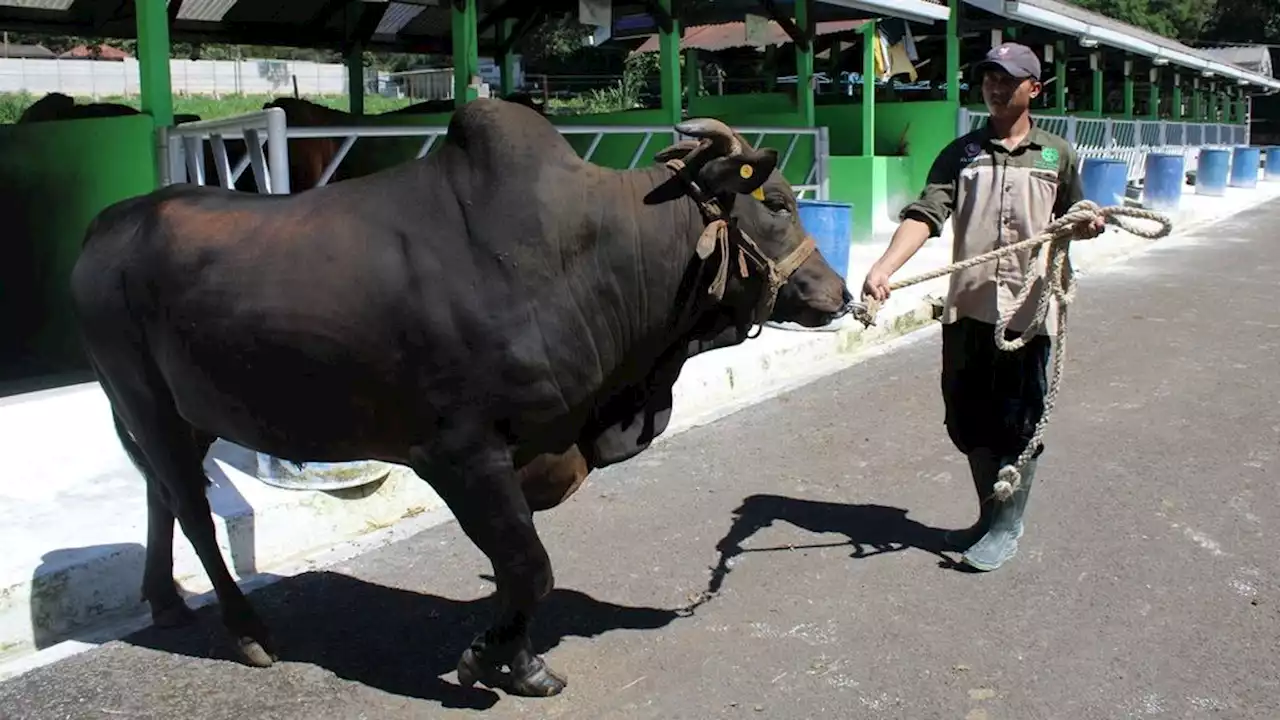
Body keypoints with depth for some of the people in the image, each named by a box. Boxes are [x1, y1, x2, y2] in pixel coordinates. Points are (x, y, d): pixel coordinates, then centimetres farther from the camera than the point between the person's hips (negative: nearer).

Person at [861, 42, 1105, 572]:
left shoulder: (1057, 155, 7)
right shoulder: (961, 153, 6)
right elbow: (925, 215, -8)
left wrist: (1088, 224, -7)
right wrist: (884, 266, -24)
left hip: (1028, 309, -1)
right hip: (968, 308, 2)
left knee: (1018, 426, 4)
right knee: (969, 421, 10)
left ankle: (1006, 529, 20)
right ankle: (989, 517, 29)